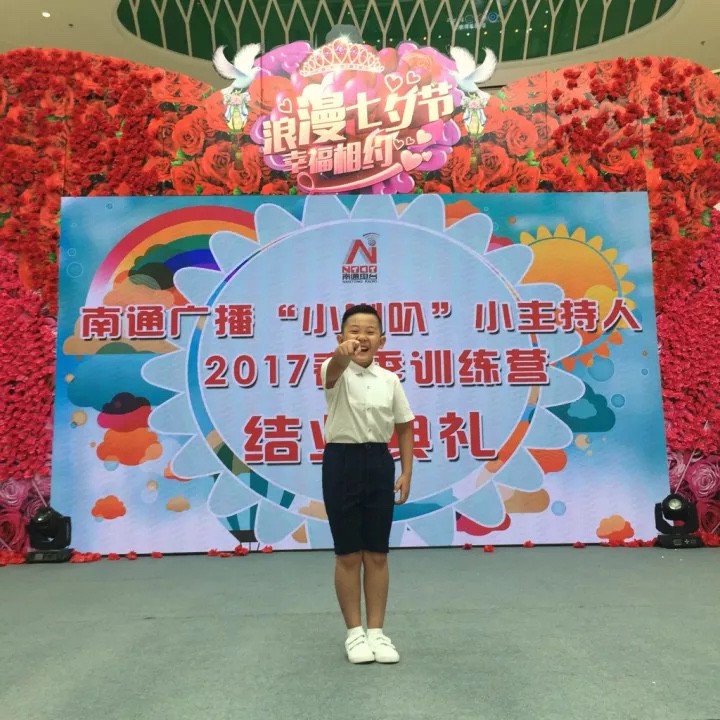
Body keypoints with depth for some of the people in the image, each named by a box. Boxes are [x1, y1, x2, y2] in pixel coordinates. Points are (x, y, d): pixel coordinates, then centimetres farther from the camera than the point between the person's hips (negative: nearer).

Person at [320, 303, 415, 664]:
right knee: (348, 555, 6)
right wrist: (343, 352, -58)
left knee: (377, 554, 10)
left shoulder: (390, 379, 4)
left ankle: (376, 631, 24)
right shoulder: (338, 373, -7)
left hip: (379, 462, 3)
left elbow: (404, 427, 11)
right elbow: (335, 368, -34)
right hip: (342, 462, -3)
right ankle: (354, 632, 22)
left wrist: (406, 471, 4)